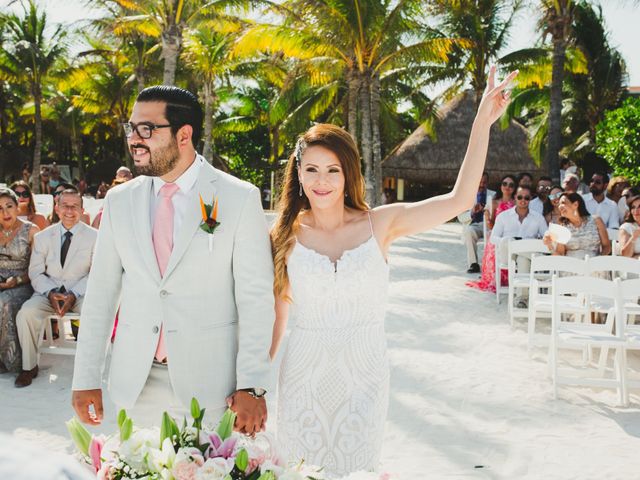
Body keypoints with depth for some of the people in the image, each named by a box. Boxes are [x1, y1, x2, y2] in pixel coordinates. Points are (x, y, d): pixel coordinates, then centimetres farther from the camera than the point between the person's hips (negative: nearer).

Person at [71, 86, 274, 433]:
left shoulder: (240, 199, -5)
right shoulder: (119, 201, 7)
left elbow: (256, 297, -8)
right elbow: (101, 293, 7)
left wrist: (252, 387, -14)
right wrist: (86, 379, 4)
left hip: (211, 384, -3)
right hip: (136, 385, 3)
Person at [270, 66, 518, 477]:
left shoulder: (379, 224, -4)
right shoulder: (287, 236, -3)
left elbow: (459, 200, -10)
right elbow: (275, 317, 3)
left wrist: (482, 124, -13)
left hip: (364, 375, 0)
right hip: (304, 377, 0)